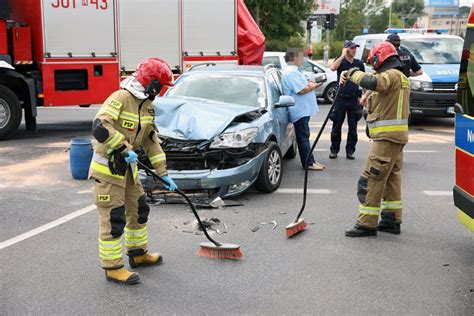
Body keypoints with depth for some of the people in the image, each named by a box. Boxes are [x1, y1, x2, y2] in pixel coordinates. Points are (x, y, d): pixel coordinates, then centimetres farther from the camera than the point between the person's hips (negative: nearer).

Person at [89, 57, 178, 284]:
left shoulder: (147, 106, 9)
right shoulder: (120, 98, -20)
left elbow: (151, 141, 10)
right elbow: (99, 127, -31)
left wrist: (163, 173, 7)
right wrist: (125, 148, -28)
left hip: (127, 168, 9)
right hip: (107, 169, -9)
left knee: (139, 210, 18)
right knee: (113, 220, -4)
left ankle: (138, 254, 35)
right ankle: (113, 268, 7)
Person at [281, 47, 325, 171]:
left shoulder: (294, 71, 18)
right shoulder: (291, 72, -18)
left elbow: (303, 84, 23)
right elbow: (301, 90, -23)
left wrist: (310, 84, 4)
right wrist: (314, 86, -9)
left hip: (303, 109, 11)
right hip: (300, 110, -11)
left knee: (304, 136, 14)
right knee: (303, 137, -5)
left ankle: (310, 160, 21)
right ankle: (308, 163, -1)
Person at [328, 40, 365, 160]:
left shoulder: (359, 64, 8)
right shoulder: (340, 61, 0)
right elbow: (333, 68, -23)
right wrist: (343, 55, -17)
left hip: (354, 99, 2)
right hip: (340, 98, -2)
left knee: (353, 127, 5)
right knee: (336, 126, 3)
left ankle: (350, 151, 13)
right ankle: (334, 150, 13)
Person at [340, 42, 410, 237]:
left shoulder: (391, 75, -13)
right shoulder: (401, 78, 22)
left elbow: (372, 82, -34)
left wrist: (352, 74, -20)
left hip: (386, 137, -11)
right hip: (397, 137, 11)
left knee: (372, 179, -8)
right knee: (391, 178, 15)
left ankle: (367, 224, -5)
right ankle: (392, 220, 22)